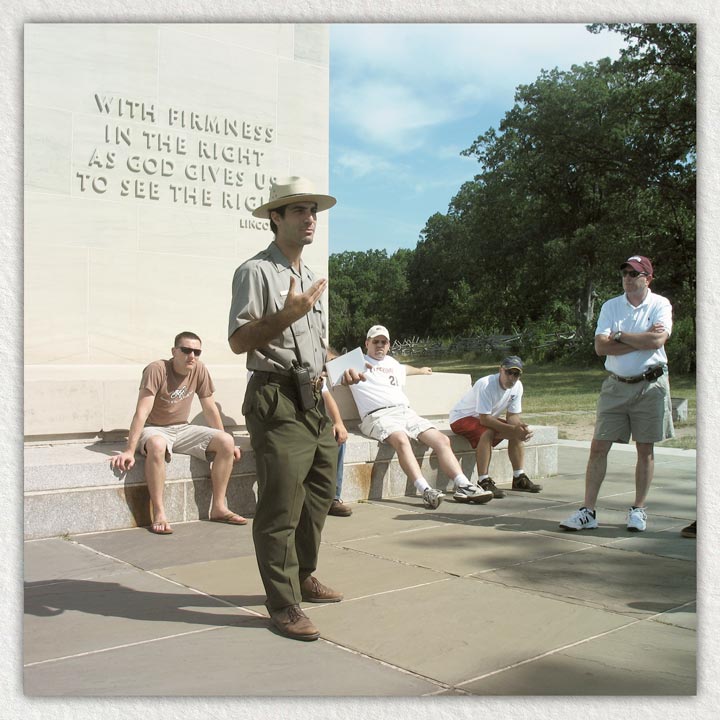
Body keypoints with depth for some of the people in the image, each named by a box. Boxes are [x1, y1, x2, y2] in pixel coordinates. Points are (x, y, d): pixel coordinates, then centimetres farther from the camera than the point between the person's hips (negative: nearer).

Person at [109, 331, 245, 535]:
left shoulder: (199, 370, -6)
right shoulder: (157, 370, -21)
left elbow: (210, 409, 3)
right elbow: (142, 412, -27)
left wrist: (226, 443, 6)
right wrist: (129, 451, -33)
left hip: (182, 429, 5)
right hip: (154, 429, -5)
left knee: (227, 442, -16)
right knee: (157, 445, -40)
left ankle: (218, 507, -6)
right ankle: (159, 514, -30)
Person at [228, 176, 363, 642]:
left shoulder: (311, 276, 20)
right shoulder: (257, 271, -8)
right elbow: (239, 341, -17)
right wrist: (288, 313, -26)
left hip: (314, 400, 9)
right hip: (277, 400, -9)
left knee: (319, 496, 17)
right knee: (281, 506, -6)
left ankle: (304, 578, 35)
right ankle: (283, 606, 6)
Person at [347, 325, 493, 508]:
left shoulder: (391, 362, 33)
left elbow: (404, 368, 55)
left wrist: (420, 370, 71)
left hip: (406, 412, 7)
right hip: (378, 415, -7)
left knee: (442, 440, -12)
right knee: (401, 440, -38)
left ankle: (463, 486, -18)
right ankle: (426, 491, -47)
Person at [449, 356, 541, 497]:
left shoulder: (517, 386, -9)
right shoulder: (486, 385, -31)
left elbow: (513, 416, -5)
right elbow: (485, 419, -33)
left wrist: (522, 428, -28)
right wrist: (512, 429, -38)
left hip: (487, 418, 8)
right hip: (461, 418, -8)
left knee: (518, 433, -4)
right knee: (487, 433, -35)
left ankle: (519, 479, 3)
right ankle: (484, 482, -31)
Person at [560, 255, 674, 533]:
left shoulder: (660, 305, -1)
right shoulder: (610, 306, 6)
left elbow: (657, 340, -19)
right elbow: (600, 347, -6)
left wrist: (619, 336, -9)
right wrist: (642, 340, -11)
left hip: (650, 385, -2)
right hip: (616, 385, 2)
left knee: (645, 449, 6)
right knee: (598, 447, -2)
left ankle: (638, 510, 19)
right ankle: (588, 512, 2)